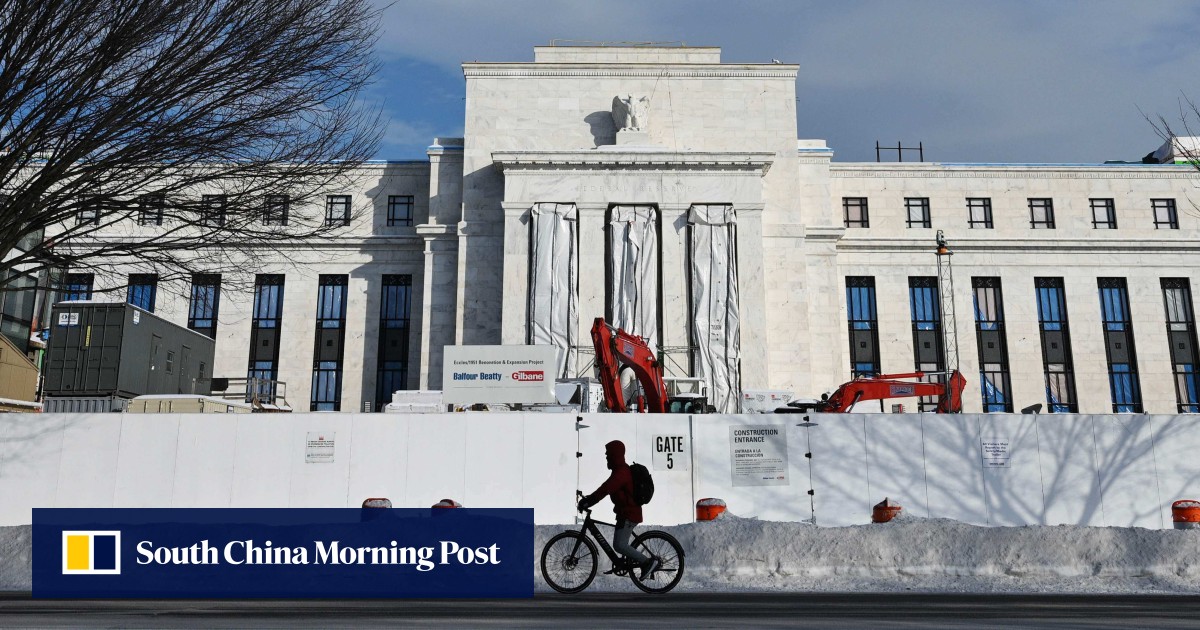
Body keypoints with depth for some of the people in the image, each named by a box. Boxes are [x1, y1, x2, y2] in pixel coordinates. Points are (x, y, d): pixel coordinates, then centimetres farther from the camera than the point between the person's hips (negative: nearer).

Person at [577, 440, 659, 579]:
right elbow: (607, 488, 19)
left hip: (628, 513, -10)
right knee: (621, 544, 14)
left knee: (619, 545, -13)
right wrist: (589, 499, 13)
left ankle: (648, 561, -8)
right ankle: (644, 563, 17)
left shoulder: (621, 472, -19)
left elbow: (606, 489, -29)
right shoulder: (621, 470, 15)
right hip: (627, 511, 10)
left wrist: (588, 501, -27)